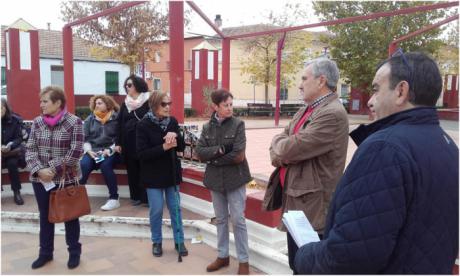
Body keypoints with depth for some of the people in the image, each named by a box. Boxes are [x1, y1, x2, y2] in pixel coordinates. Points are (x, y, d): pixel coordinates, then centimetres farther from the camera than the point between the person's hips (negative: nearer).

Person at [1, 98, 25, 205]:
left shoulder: (15, 120, -5)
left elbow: (19, 138, -4)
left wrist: (10, 146, -23)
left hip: (12, 150, 0)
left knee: (12, 163, -28)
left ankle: (16, 192, -14)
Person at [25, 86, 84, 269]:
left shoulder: (74, 122, -11)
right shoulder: (37, 122, 2)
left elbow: (75, 152, -15)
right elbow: (30, 149, 1)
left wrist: (54, 170, -17)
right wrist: (39, 170, -15)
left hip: (66, 179, -4)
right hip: (40, 179, 4)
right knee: (45, 216, 16)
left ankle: (74, 252, 28)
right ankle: (45, 253, 34)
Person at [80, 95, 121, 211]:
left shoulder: (116, 118, 1)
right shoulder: (90, 119, 12)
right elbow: (84, 138, 10)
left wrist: (110, 150, -17)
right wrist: (89, 150, -8)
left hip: (110, 151, -3)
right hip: (93, 151, 3)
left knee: (105, 165, -33)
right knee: (83, 165, -27)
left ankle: (114, 199, -23)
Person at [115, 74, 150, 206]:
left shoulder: (148, 102, -5)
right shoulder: (125, 103, 12)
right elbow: (120, 123, 11)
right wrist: (118, 142, 7)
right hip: (128, 141, 5)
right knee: (132, 169, 9)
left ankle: (148, 197, 7)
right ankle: (136, 196, 19)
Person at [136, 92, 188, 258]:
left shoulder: (172, 122, -1)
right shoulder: (144, 125, -14)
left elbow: (182, 147, 1)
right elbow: (141, 153, -18)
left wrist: (176, 136, -20)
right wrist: (163, 147, -27)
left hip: (172, 172, 4)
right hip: (153, 175, -3)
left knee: (175, 208, 11)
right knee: (156, 211, 7)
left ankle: (179, 241, 24)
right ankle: (156, 242, 27)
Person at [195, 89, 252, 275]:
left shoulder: (238, 124, -8)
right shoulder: (207, 127, 3)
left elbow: (238, 155, -17)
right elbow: (199, 152, -6)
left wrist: (213, 159, -11)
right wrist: (220, 150, -20)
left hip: (235, 178, -4)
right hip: (215, 179, 4)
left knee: (238, 220, 2)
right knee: (221, 219, 15)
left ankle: (244, 261, 16)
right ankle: (222, 256, 30)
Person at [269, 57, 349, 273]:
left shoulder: (333, 114, -21)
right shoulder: (305, 110, 10)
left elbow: (289, 149, -25)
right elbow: (278, 151, 10)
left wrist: (280, 141, -4)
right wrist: (281, 154, -12)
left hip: (312, 208, -9)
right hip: (295, 202, 9)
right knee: (296, 265, 23)